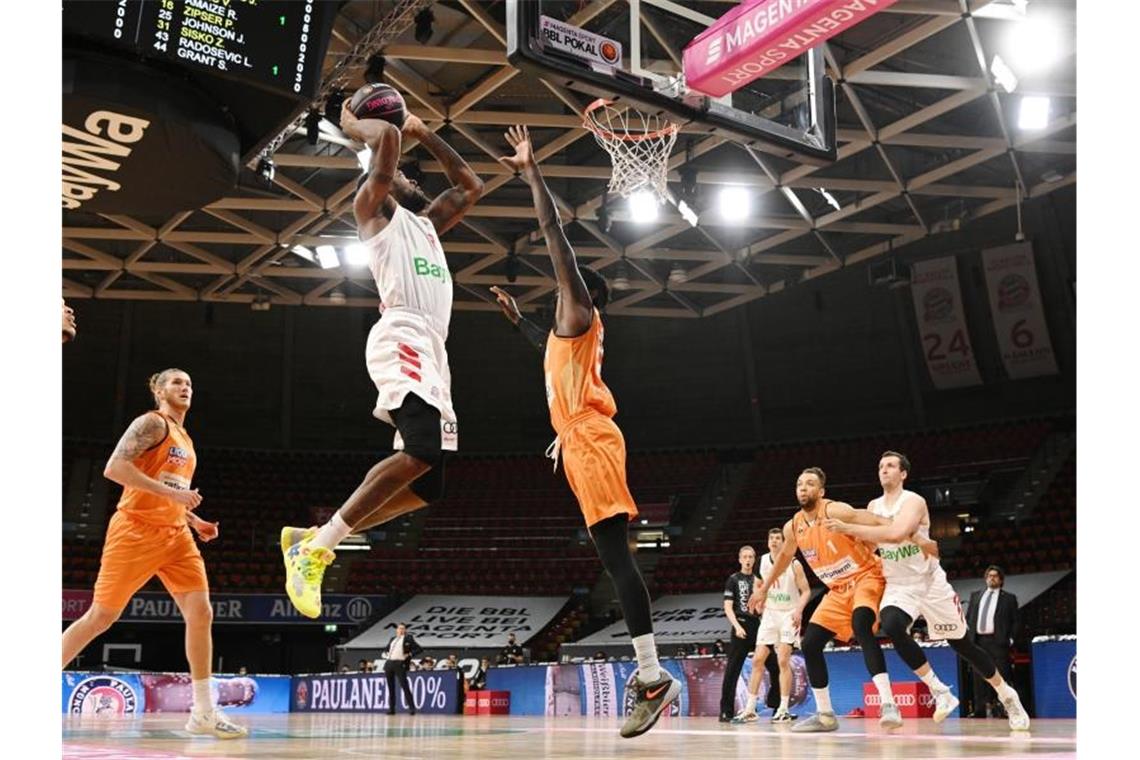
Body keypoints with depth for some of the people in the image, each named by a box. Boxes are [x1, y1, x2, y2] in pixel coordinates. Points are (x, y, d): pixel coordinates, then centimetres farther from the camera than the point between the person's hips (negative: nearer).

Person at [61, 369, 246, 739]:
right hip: (135, 531, -7)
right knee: (101, 617, -2)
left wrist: (195, 521, 14)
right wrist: (170, 492, -22)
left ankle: (204, 712, -1)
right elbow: (114, 468, -18)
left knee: (201, 614, -5)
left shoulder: (185, 440, 20)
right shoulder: (152, 423, -6)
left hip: (175, 535, 7)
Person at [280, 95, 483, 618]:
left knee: (424, 485, 2)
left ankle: (312, 539, 6)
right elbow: (386, 138, -3)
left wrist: (425, 135, 39)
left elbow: (471, 187, 40)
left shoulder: (426, 222, 33)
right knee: (423, 453, -27)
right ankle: (315, 547, -22)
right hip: (402, 340, -9)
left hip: (431, 350, 9)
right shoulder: (375, 208, 10)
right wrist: (353, 126, 17)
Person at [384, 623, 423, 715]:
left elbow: (420, 649, -1)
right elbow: (387, 648, 37)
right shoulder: (393, 639, 19)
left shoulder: (408, 639, 3)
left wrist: (409, 655, -7)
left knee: (405, 686, -10)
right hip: (389, 663, 5)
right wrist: (388, 654, 17)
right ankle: (391, 709, 12)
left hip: (400, 664, -5)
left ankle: (411, 708, -6)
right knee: (390, 687, 6)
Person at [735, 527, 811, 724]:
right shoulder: (762, 562, 4)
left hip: (788, 615, -4)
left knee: (783, 660, -11)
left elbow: (806, 591, -8)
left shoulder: (794, 564, -9)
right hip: (769, 614, 4)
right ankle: (750, 709, 4)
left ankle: (784, 710, -3)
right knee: (757, 660, 0)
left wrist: (799, 610, -21)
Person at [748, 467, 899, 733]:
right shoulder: (793, 527, 1)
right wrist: (764, 588, 28)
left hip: (866, 577, -8)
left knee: (861, 626, -35)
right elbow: (785, 556, 22)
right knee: (810, 644, 0)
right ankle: (825, 715, 11)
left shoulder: (835, 511, -20)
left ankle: (888, 704, -38)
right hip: (838, 589, 8)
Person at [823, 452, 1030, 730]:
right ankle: (940, 692, -16)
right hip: (898, 586, 4)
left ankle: (1007, 696, 27)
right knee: (891, 627, -28)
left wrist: (849, 528, -33)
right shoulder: (874, 506, 8)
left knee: (962, 644, 4)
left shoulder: (914, 501, -13)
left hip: (930, 582, -4)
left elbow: (897, 533, -31)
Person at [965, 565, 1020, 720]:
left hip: (997, 641, -4)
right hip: (977, 641, 4)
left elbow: (1015, 621, 6)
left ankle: (1008, 708, -7)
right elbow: (968, 617, 18)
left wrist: (1010, 639, -5)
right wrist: (968, 635, 6)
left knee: (1001, 676, -8)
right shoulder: (975, 596, 20)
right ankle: (980, 711, 6)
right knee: (979, 677, 3)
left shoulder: (1008, 598, 9)